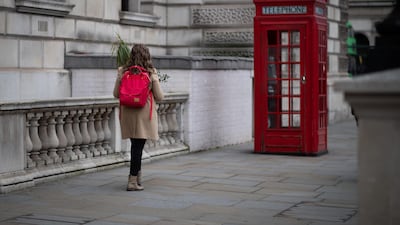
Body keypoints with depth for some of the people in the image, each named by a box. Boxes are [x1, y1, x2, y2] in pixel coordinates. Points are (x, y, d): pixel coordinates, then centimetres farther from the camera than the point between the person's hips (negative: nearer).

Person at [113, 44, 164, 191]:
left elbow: (116, 94, 6)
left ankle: (137, 175, 26)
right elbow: (159, 97, -1)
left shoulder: (122, 72, -1)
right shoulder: (151, 74, -7)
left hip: (127, 113, 3)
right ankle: (133, 181, -1)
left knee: (135, 145, 17)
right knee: (138, 146, -1)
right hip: (144, 113, -3)